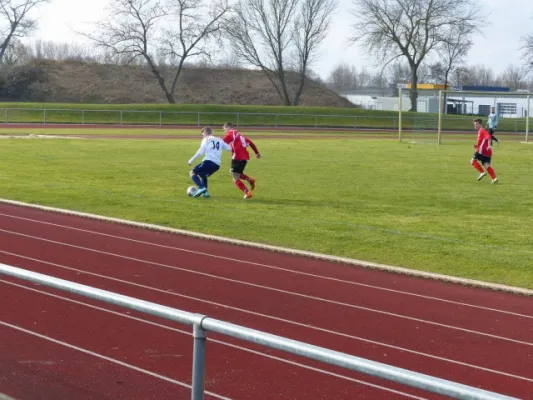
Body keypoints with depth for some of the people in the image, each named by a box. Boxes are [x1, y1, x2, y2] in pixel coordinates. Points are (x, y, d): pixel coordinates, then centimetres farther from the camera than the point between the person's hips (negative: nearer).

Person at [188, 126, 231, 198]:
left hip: (209, 161, -6)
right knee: (202, 175, 29)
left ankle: (201, 187, -17)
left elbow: (200, 152, -5)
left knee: (193, 173, 7)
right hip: (217, 165, 6)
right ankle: (205, 192, 11)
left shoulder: (206, 139, 5)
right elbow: (229, 148, 15)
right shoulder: (220, 140, 20)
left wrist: (191, 160, 0)